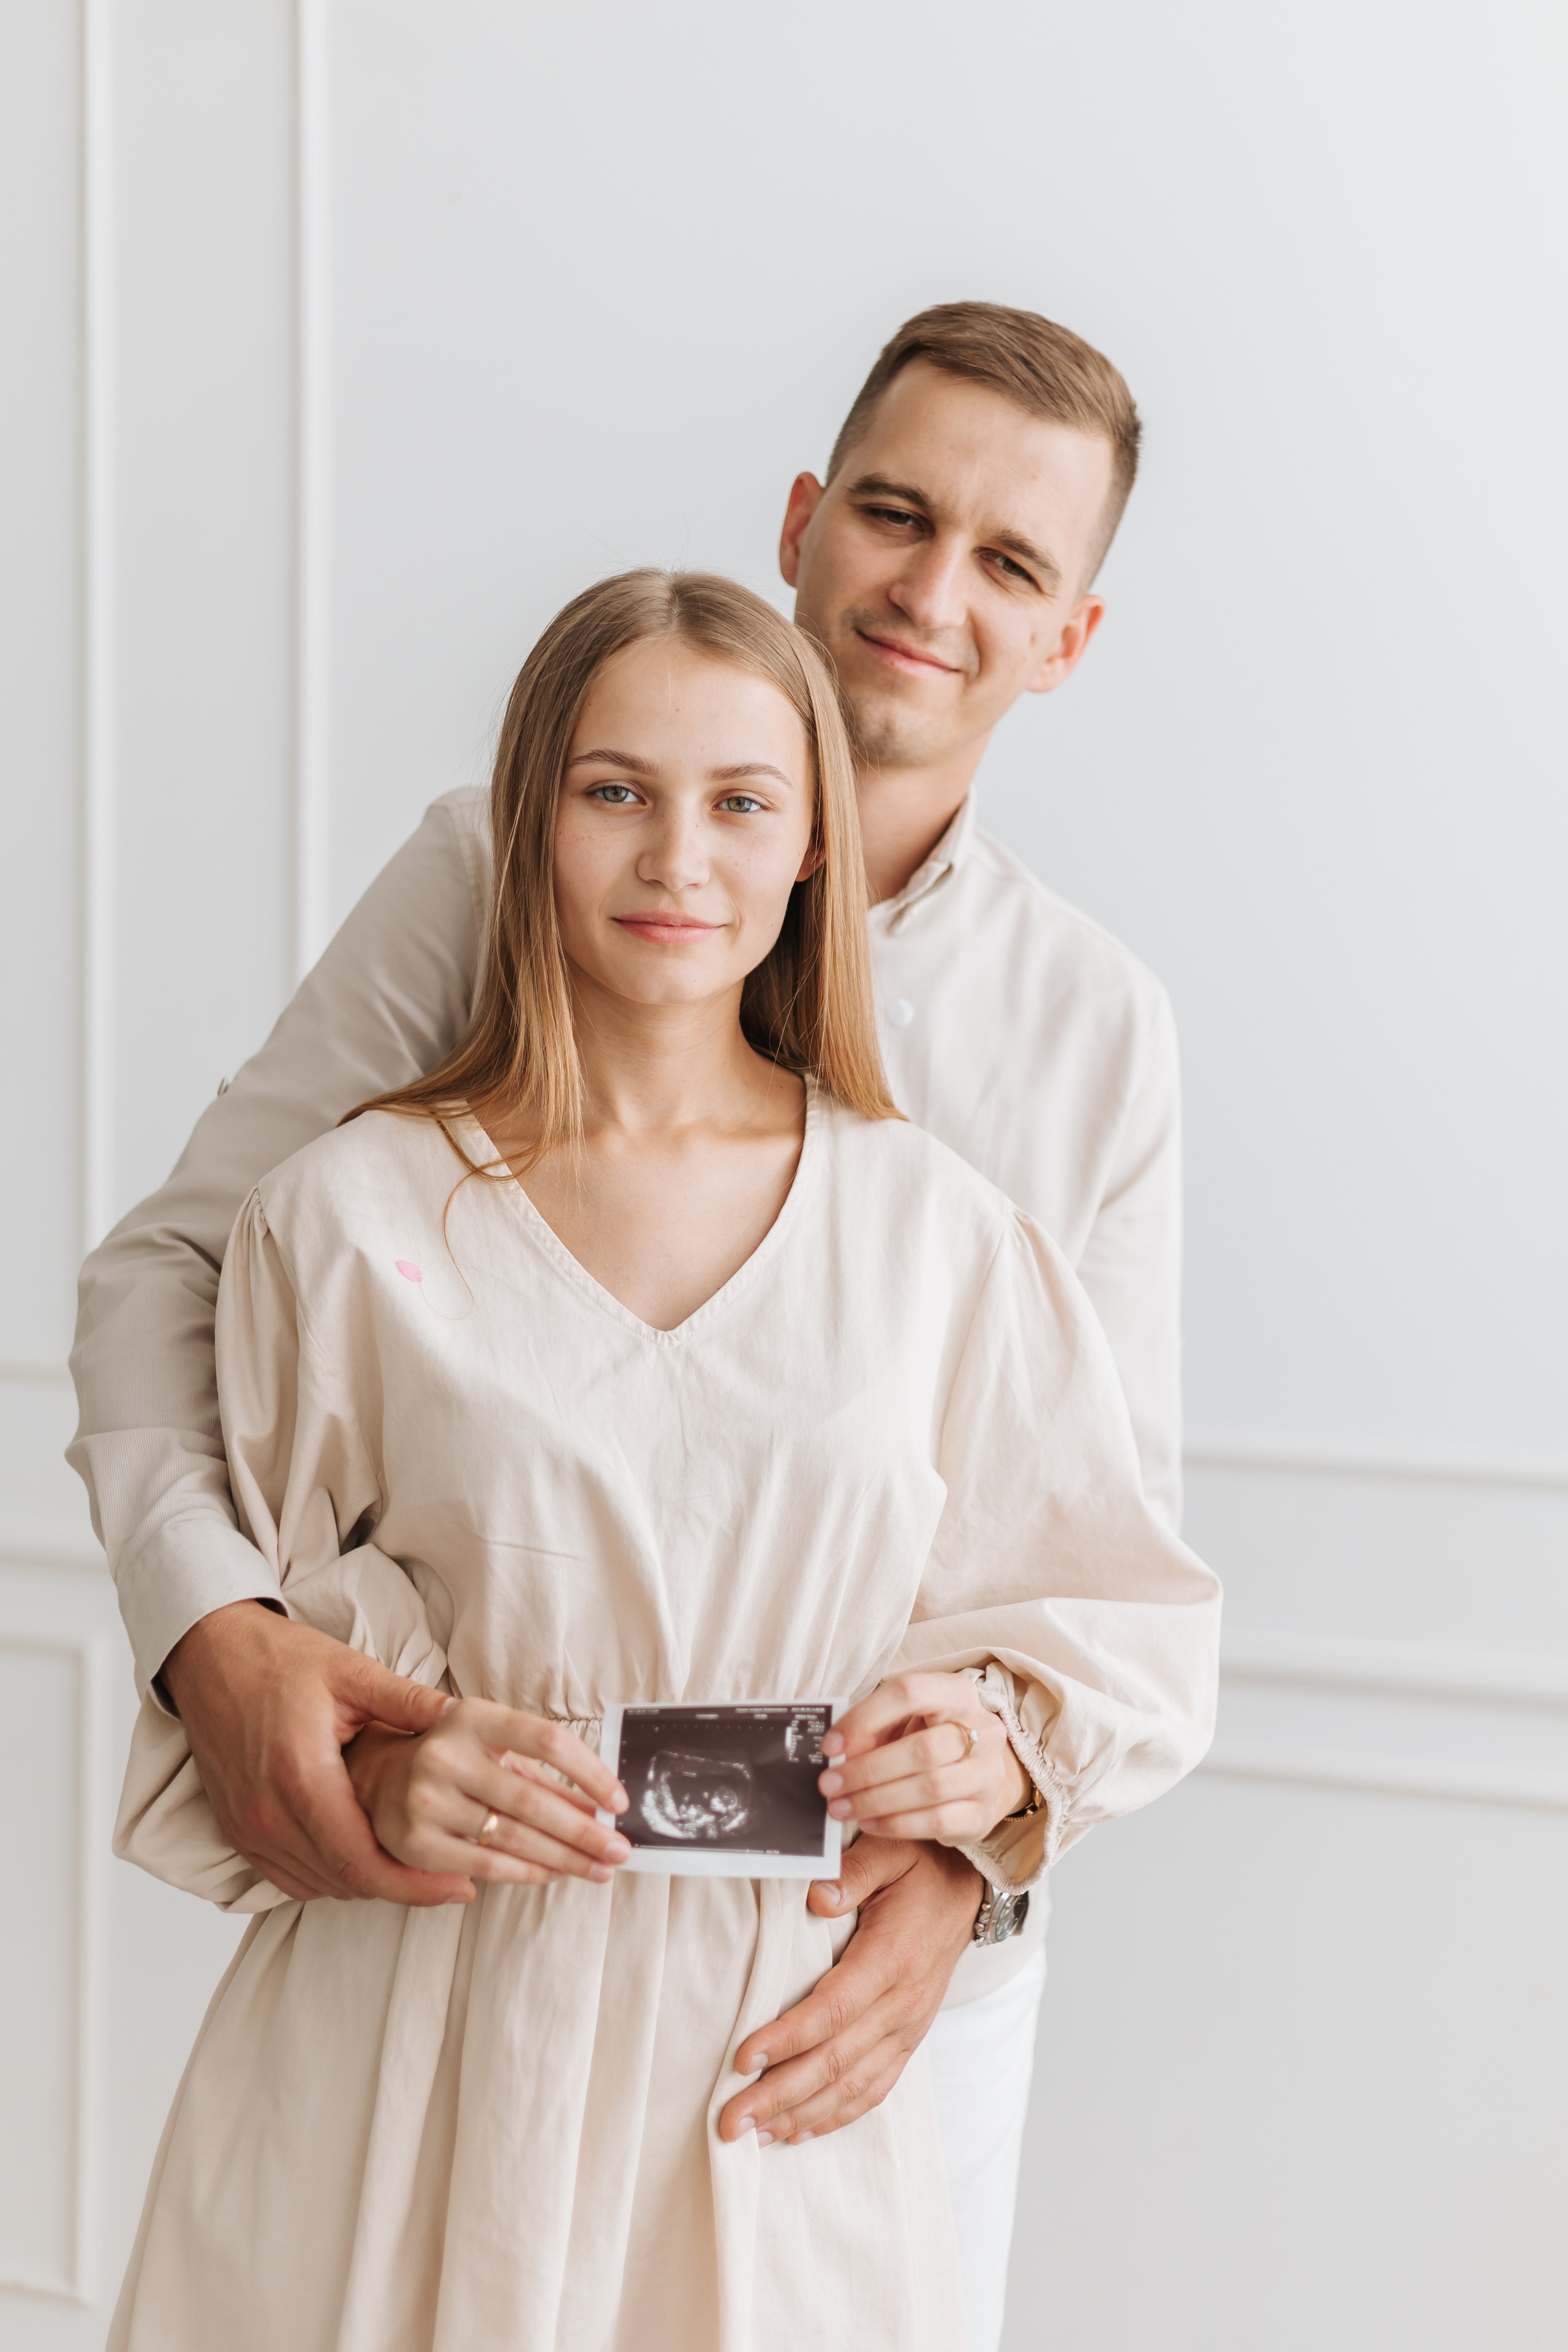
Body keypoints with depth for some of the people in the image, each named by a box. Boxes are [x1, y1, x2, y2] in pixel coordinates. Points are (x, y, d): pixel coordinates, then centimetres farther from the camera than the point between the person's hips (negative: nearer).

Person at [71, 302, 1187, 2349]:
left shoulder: (1101, 1027, 1)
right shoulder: (496, 873, -4)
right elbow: (170, 1265, -5)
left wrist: (972, 1846, -18)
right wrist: (215, 1625, -24)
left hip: (889, 1930, 2)